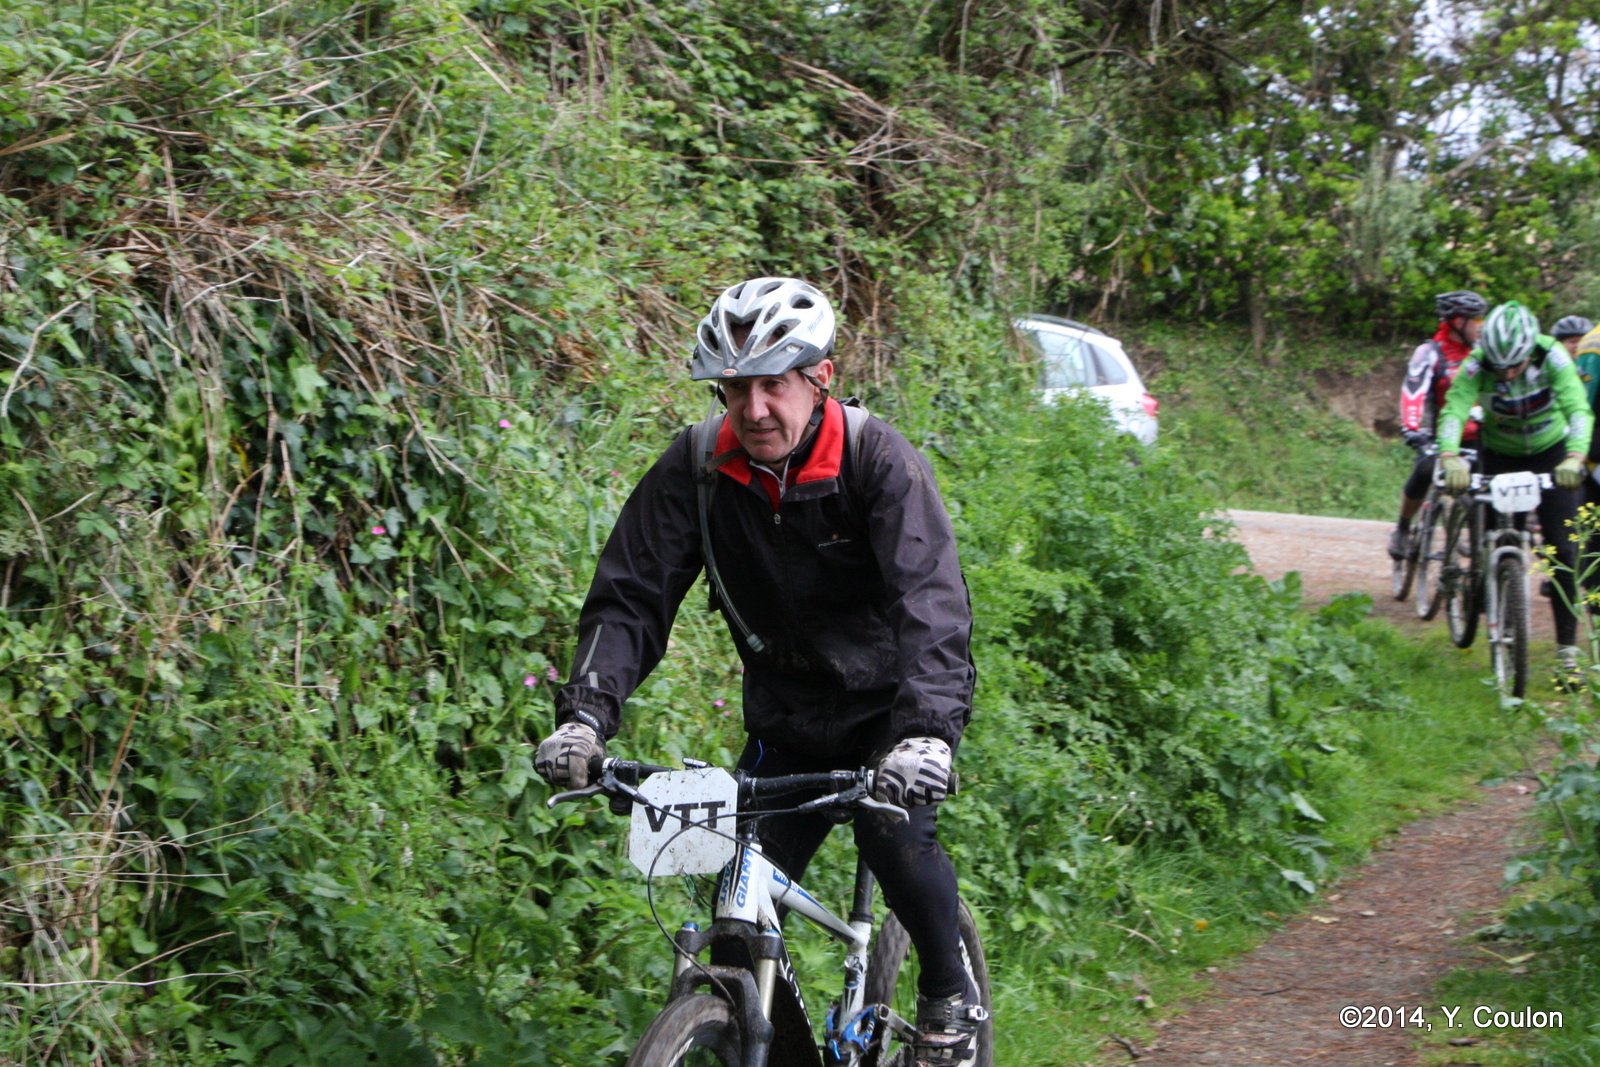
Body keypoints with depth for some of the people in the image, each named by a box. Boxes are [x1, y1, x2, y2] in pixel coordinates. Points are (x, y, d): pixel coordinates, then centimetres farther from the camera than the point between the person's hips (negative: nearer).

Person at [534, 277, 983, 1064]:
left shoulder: (879, 461, -22)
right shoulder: (695, 470, -13)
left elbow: (931, 604, -33)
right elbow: (630, 598, -15)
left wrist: (928, 729, -49)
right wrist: (585, 714, -33)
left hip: (885, 711, -3)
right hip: (785, 724, 4)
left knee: (897, 840, -27)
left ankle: (952, 997, -1)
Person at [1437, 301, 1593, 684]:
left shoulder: (1552, 356, -28)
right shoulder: (1477, 364, -26)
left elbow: (1578, 409, -38)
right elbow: (1454, 410, -38)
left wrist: (1575, 458, -56)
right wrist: (1450, 458, -57)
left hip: (1550, 453, -1)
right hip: (1499, 455, 1)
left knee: (1563, 552, -8)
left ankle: (1567, 650, -5)